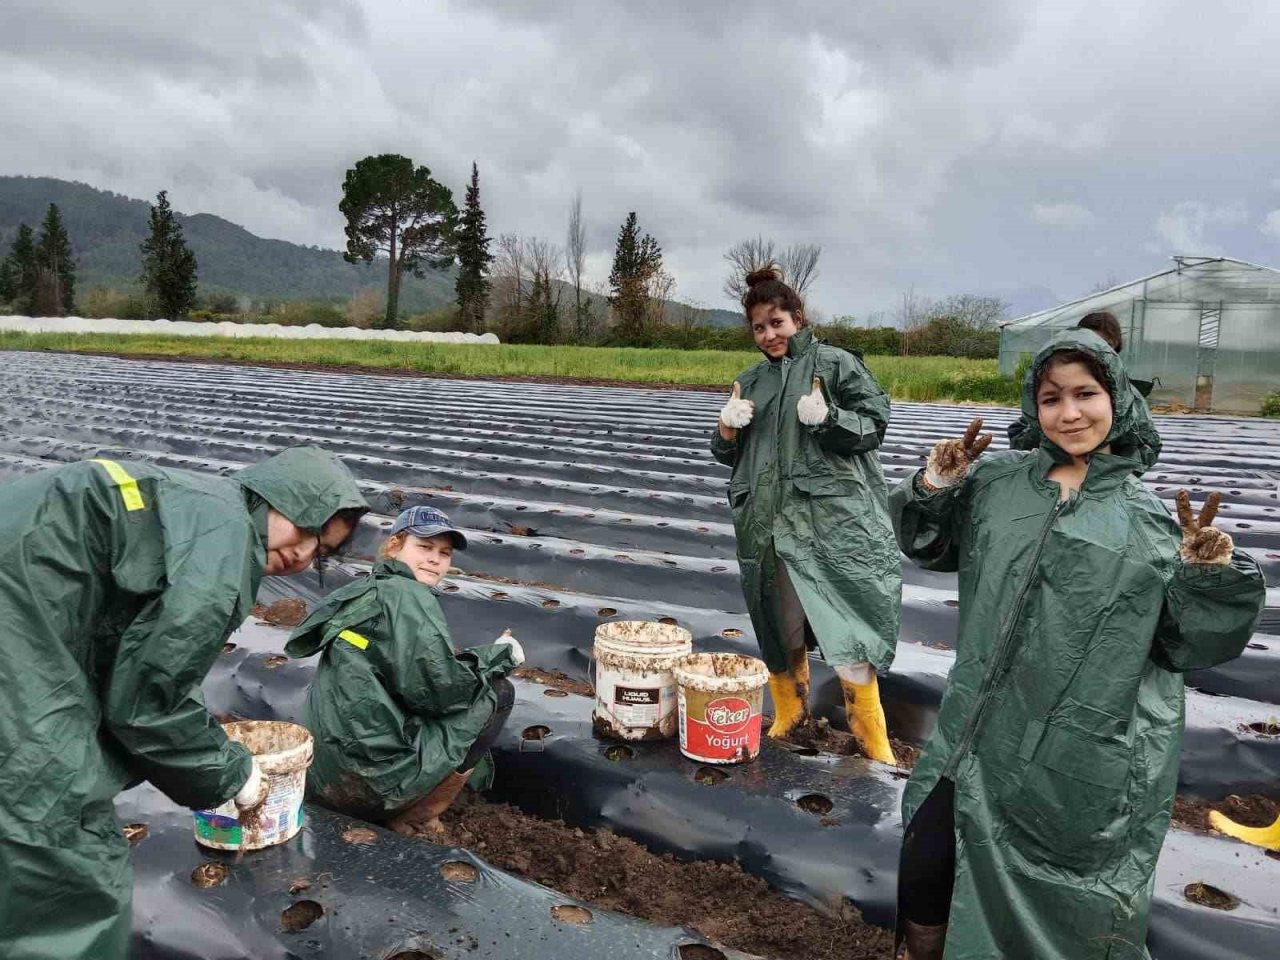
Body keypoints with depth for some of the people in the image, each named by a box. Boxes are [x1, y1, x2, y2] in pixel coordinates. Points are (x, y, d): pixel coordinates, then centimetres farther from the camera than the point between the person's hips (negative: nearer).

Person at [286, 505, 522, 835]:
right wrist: (500, 654, -5)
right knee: (497, 691, 0)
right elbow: (438, 688, -20)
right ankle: (413, 818, 1)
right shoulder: (406, 595, -12)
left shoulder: (367, 592, 16)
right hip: (372, 785, -9)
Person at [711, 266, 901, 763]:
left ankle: (869, 727, 6)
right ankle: (789, 710, 31)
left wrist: (828, 418, -20)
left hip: (832, 514, -5)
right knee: (780, 621, 12)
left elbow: (874, 423, -2)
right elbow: (729, 454, 20)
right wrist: (727, 428, -2)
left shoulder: (836, 363, 1)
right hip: (768, 520, 5)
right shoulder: (750, 381, 16)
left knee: (845, 624, -8)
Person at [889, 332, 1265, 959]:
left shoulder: (1151, 520, -1)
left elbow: (1190, 643, 1)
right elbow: (928, 547, 14)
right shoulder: (995, 482, 3)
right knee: (922, 883, 6)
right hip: (982, 736, 2)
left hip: (1085, 759, -2)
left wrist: (1209, 576, -17)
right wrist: (933, 489, -4)